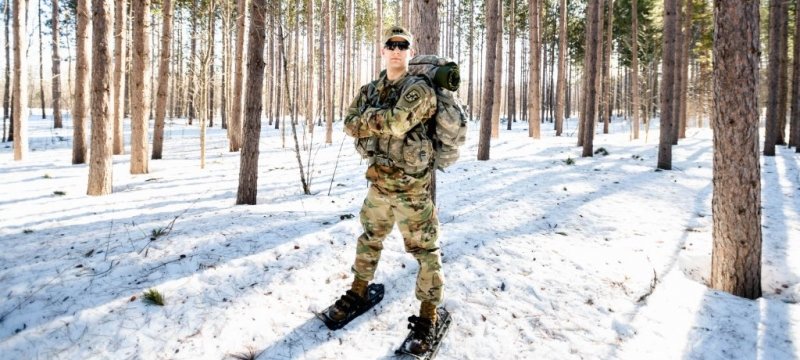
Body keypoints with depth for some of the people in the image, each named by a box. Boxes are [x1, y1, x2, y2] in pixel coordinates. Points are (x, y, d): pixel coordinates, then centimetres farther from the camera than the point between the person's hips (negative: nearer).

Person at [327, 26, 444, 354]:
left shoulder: (418, 89, -12)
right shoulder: (370, 90, 9)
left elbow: (397, 122, -27)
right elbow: (350, 124, -1)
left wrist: (367, 120, -10)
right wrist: (380, 122, -14)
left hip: (411, 184, -6)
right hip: (379, 181, 6)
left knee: (424, 248, 1)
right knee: (370, 237, 20)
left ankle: (428, 315, 14)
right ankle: (359, 291, 40)